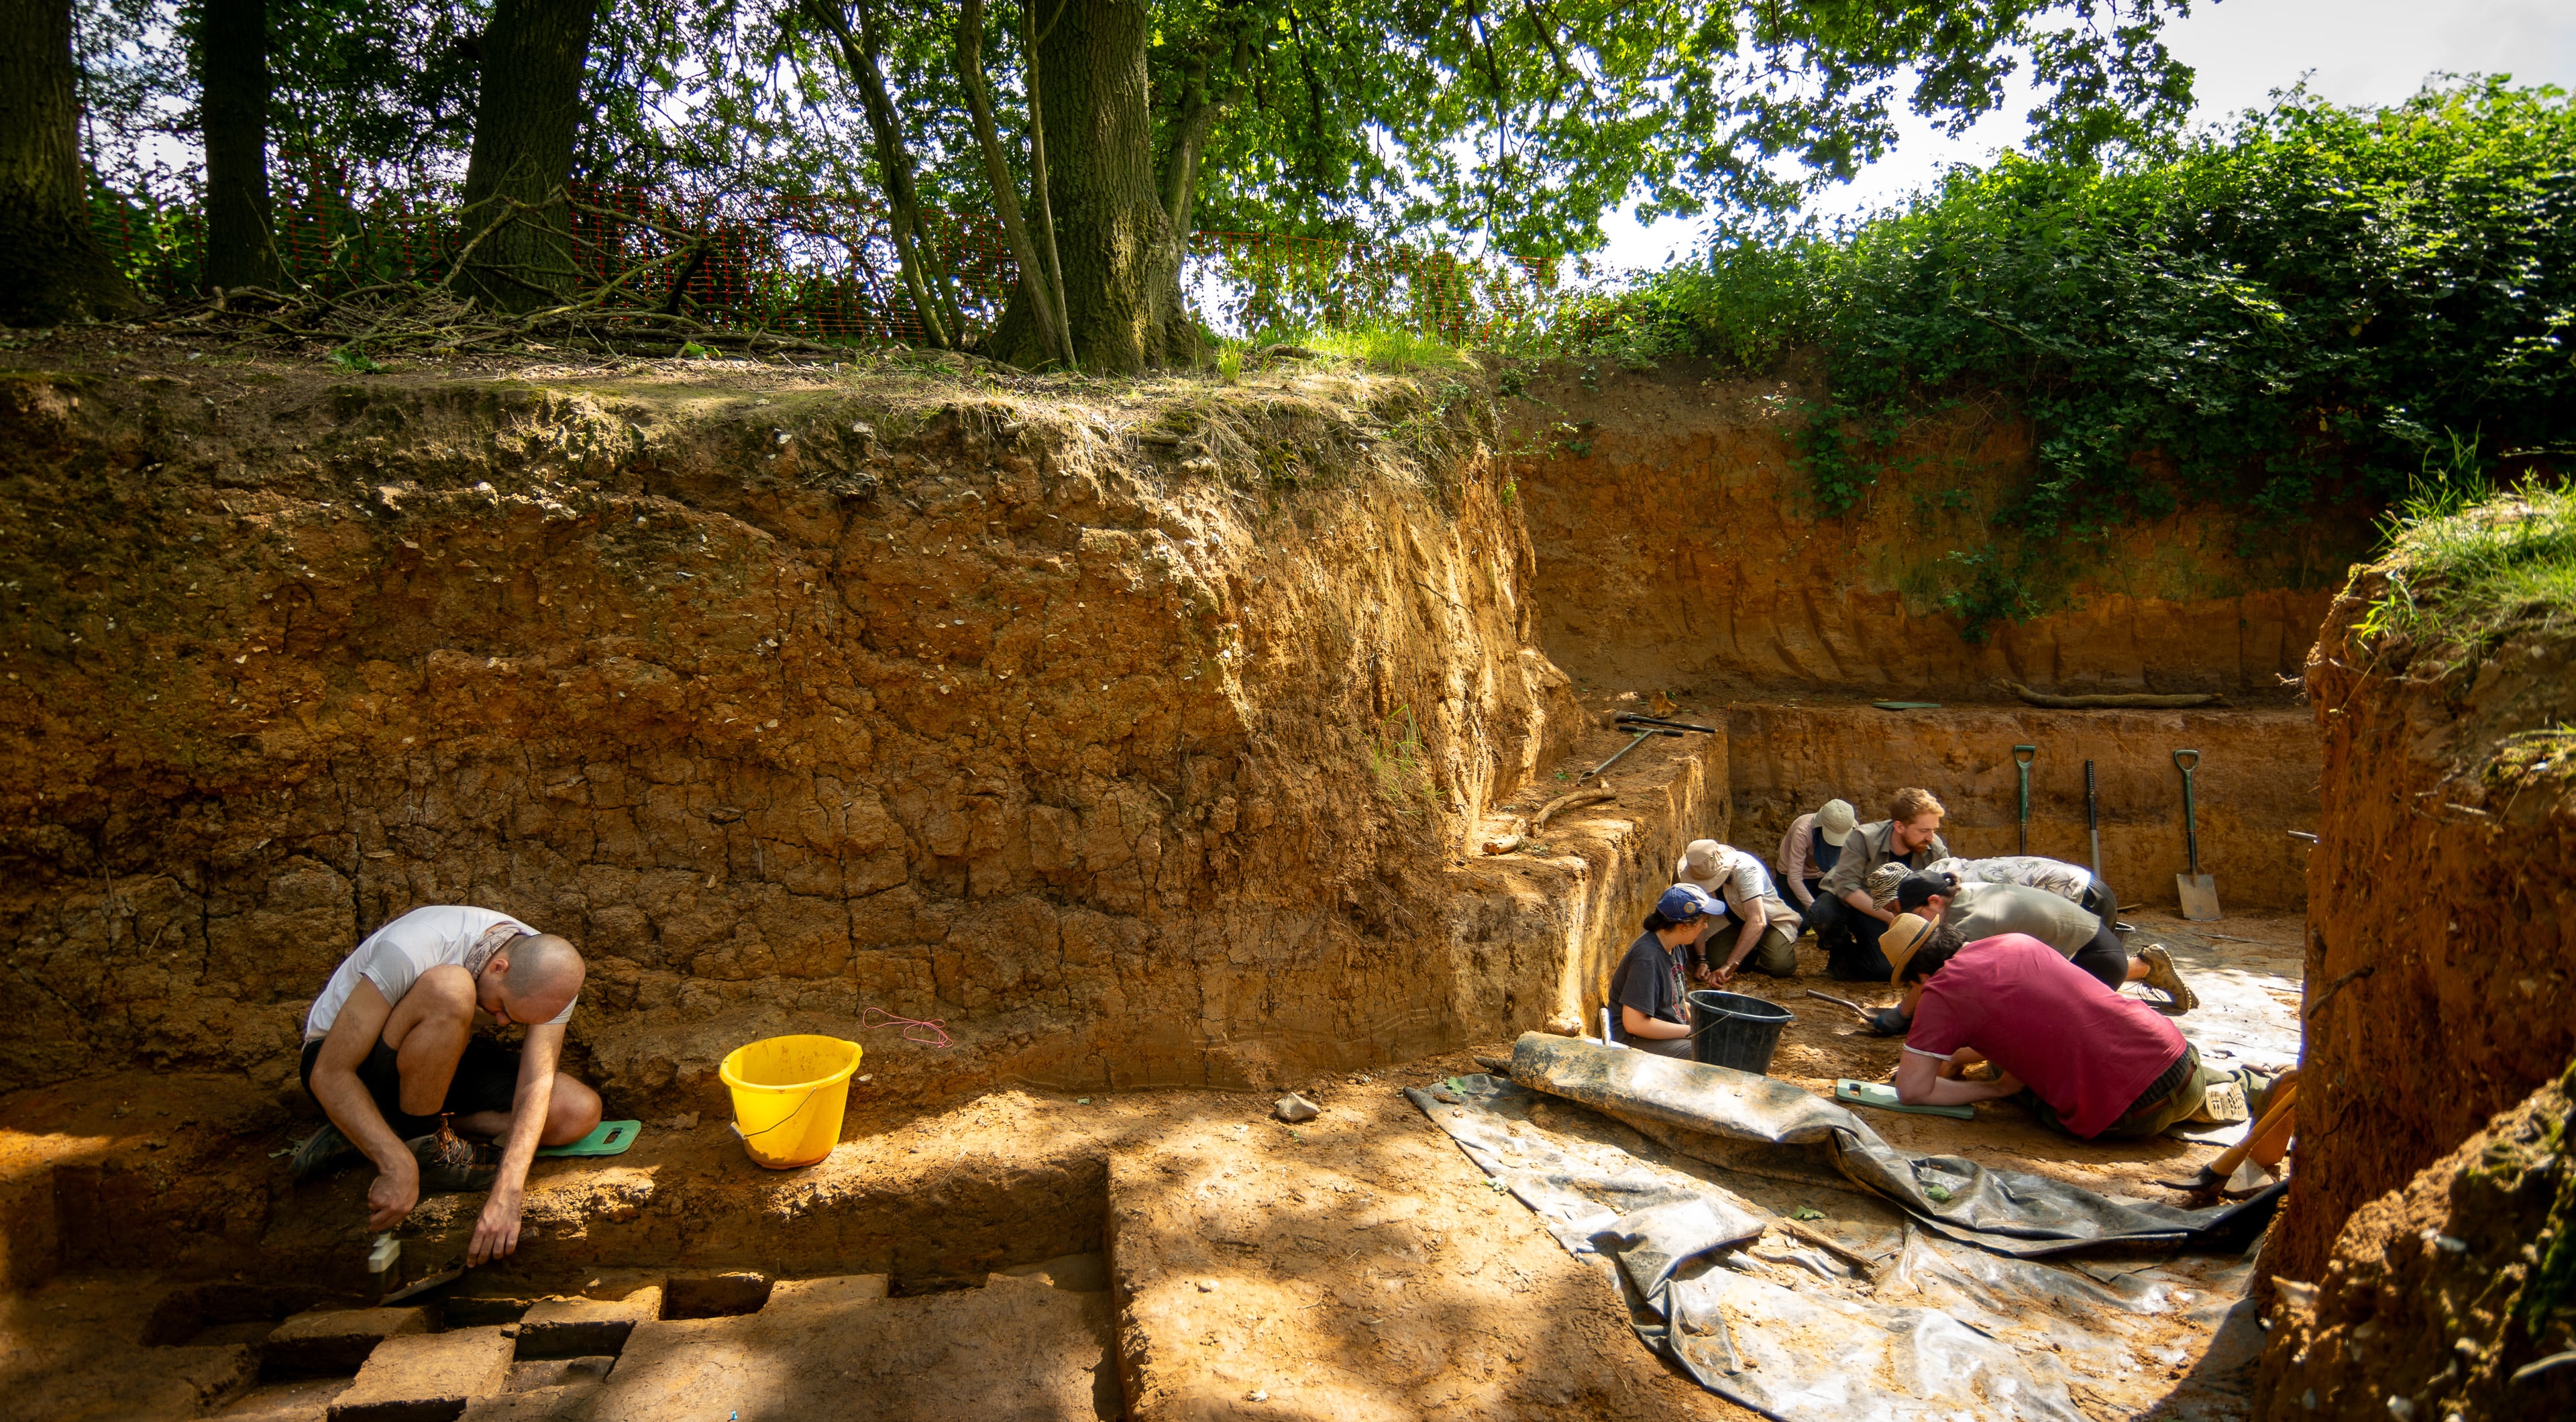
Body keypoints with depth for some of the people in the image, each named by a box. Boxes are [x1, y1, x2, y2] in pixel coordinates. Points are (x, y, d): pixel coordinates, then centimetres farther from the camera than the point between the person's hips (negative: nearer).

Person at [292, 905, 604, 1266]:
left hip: (438, 1063, 6)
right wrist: (399, 1168, -41)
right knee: (449, 989, -38)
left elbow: (537, 1083, -25)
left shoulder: (550, 974, -18)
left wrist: (507, 1194, -39)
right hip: (346, 1057, -6)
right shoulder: (412, 950, -34)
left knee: (581, 1112, -16)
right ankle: (421, 1146, -17)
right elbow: (329, 1075, -31)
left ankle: (364, 1132, -8)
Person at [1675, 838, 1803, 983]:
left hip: (1772, 920, -4)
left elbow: (1757, 922, -41)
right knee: (1714, 961, -22)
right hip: (1736, 921, 4)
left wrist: (1728, 967, -46)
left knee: (1780, 966, -29)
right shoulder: (1698, 874, -18)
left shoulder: (1745, 869, -34)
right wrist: (1701, 960, -27)